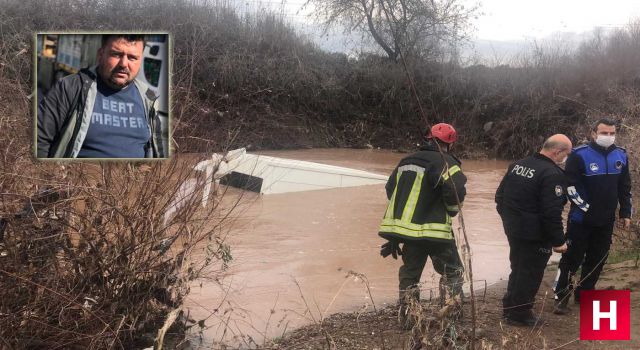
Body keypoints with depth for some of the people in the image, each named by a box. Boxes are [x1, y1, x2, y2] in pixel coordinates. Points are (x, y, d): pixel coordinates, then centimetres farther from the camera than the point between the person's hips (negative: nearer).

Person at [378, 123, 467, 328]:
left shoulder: (406, 161, 14)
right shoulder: (445, 162, -9)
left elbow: (391, 191, 19)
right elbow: (457, 191, -22)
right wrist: (452, 210, 0)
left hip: (405, 226, 6)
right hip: (434, 230, -6)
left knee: (409, 272, 18)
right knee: (452, 272, 9)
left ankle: (407, 319, 23)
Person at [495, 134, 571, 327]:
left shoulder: (517, 165, 7)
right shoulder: (552, 174, -20)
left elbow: (500, 195, 14)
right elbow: (552, 213, -23)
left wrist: (507, 217, 24)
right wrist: (559, 241, -14)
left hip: (513, 229, 8)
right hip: (535, 235, -8)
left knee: (518, 269, 22)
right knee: (530, 274, 6)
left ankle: (509, 308, 32)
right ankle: (520, 314, 16)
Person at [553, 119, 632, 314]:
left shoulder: (620, 156, 5)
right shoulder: (580, 155, -12)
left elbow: (625, 187, 13)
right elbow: (571, 185, -13)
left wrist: (625, 212, 11)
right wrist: (586, 208, -14)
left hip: (606, 220, 5)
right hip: (582, 219, -5)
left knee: (597, 258, 12)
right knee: (573, 258, -1)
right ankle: (561, 297, 7)